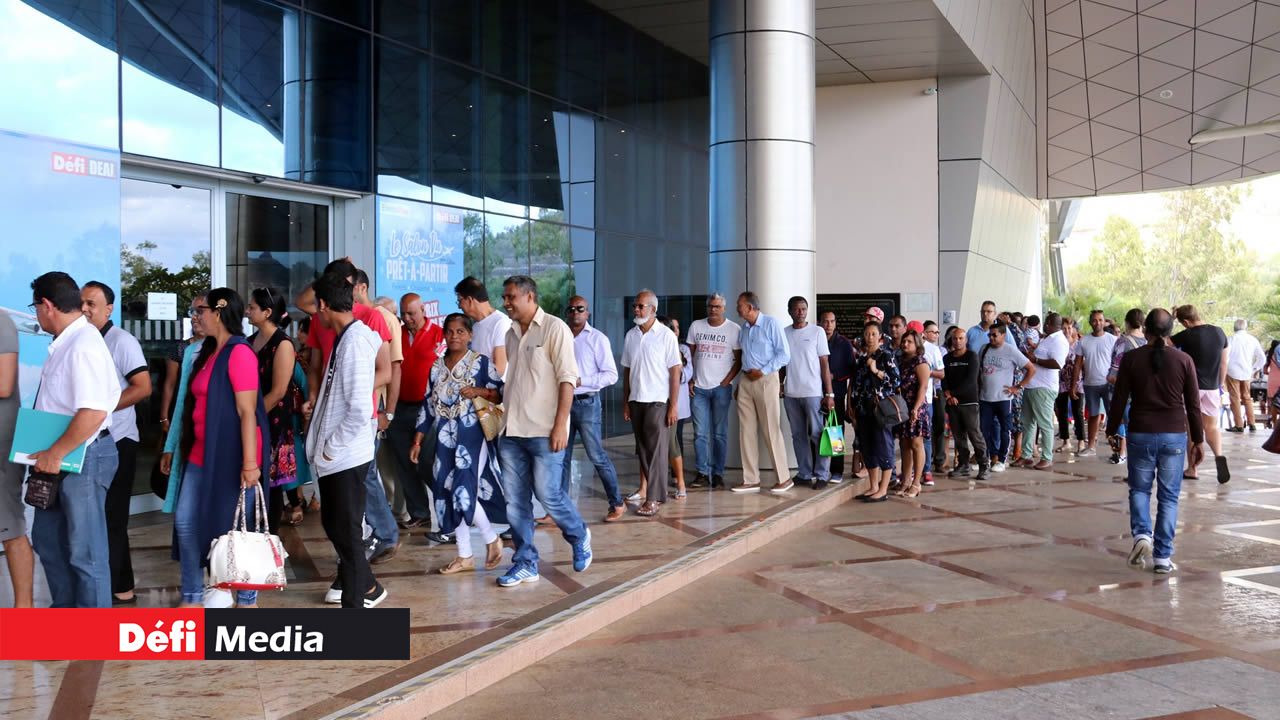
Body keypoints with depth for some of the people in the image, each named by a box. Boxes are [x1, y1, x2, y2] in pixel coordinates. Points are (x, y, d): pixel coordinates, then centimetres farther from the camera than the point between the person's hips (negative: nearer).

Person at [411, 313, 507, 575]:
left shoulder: (481, 362, -4)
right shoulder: (436, 367, 10)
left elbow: (502, 393, -6)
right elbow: (427, 406, 13)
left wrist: (478, 391, -22)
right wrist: (417, 441, 11)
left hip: (472, 438, -5)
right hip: (445, 440, 5)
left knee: (464, 493, -12)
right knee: (449, 496, 4)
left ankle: (492, 539, 13)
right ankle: (464, 556, 14)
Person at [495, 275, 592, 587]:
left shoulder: (554, 328, -6)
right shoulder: (511, 333, 13)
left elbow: (567, 379, -11)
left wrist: (560, 425, -16)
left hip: (544, 431, -6)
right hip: (512, 432, 6)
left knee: (548, 494, -5)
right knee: (515, 500, 5)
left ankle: (579, 537, 22)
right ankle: (525, 563, 14)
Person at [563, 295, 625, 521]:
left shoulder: (597, 339, -5)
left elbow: (611, 375, -8)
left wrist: (581, 381, -16)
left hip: (586, 403, -5)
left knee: (597, 456, -3)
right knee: (561, 457, 9)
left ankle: (617, 503, 8)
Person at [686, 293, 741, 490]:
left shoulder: (734, 329, -1)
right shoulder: (696, 326, 7)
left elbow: (739, 359, 0)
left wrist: (726, 381, -8)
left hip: (721, 387, -2)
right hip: (699, 387, 2)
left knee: (720, 433, 3)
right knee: (700, 433, 1)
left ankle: (718, 474, 8)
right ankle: (702, 474, 6)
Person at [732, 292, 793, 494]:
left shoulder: (771, 323, -6)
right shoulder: (743, 328, 12)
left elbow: (784, 354, -9)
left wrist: (762, 371, -14)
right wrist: (741, 378, 9)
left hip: (766, 380, -6)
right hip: (746, 382, 6)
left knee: (771, 430, -4)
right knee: (747, 431, 4)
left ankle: (784, 478, 5)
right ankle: (751, 480, 9)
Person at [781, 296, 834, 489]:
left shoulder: (817, 332, 0)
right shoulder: (783, 333, 8)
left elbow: (824, 364, -1)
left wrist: (829, 394, -6)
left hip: (813, 392, -3)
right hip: (790, 394, 3)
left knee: (817, 435, -3)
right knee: (798, 435, 8)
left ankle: (822, 475, 2)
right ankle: (804, 474, 14)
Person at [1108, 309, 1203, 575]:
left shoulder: (1131, 358, -4)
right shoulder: (1184, 360, -2)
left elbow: (1119, 400, -2)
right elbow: (1193, 405, 1)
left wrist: (1111, 431, 9)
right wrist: (1197, 440, 10)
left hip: (1140, 434, 0)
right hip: (1174, 435, 1)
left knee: (1139, 489, 16)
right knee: (1168, 497, 7)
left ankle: (1141, 533, -8)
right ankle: (1163, 557, 6)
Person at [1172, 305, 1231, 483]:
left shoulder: (1186, 336, -14)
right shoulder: (1219, 332, 3)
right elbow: (1225, 362, 10)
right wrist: (1221, 384, 20)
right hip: (1212, 388, 4)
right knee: (1211, 427, 11)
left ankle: (1192, 469, 11)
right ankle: (1219, 456, -16)